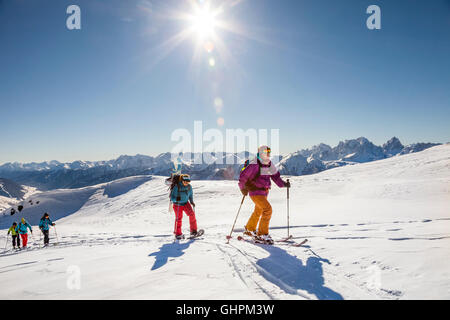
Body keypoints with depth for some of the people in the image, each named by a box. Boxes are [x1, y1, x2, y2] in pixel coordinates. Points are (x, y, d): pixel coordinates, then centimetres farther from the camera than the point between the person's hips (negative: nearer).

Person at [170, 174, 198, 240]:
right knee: (178, 218, -9)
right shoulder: (177, 187, -22)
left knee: (192, 214, -14)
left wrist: (191, 202, -1)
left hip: (186, 203, 4)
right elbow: (172, 197, -19)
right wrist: (176, 199, -39)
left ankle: (193, 231, -4)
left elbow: (190, 195, 12)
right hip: (177, 204, -4)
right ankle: (178, 234, 11)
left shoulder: (189, 186, -7)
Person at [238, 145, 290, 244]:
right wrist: (243, 188, -12)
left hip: (264, 192, 9)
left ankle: (249, 229, 43)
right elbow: (243, 176, -14)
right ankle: (262, 234, -8)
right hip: (255, 192, -9)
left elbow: (275, 176, 11)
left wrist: (283, 184, -1)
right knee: (267, 209, -18)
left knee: (258, 211, 22)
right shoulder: (254, 165, -19)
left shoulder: (270, 165, 4)